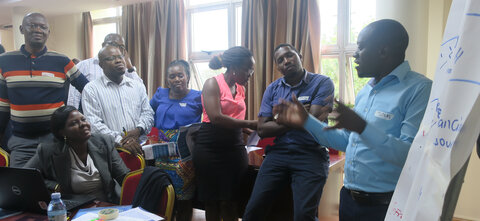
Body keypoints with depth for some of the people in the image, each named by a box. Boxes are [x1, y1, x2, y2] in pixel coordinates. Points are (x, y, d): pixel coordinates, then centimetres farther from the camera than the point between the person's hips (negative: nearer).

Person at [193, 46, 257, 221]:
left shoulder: (240, 89, 13)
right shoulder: (213, 83, -6)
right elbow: (215, 117, -18)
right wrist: (249, 124, -17)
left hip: (235, 147, 5)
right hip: (209, 147, -5)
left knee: (229, 202, 4)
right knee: (211, 202, 4)